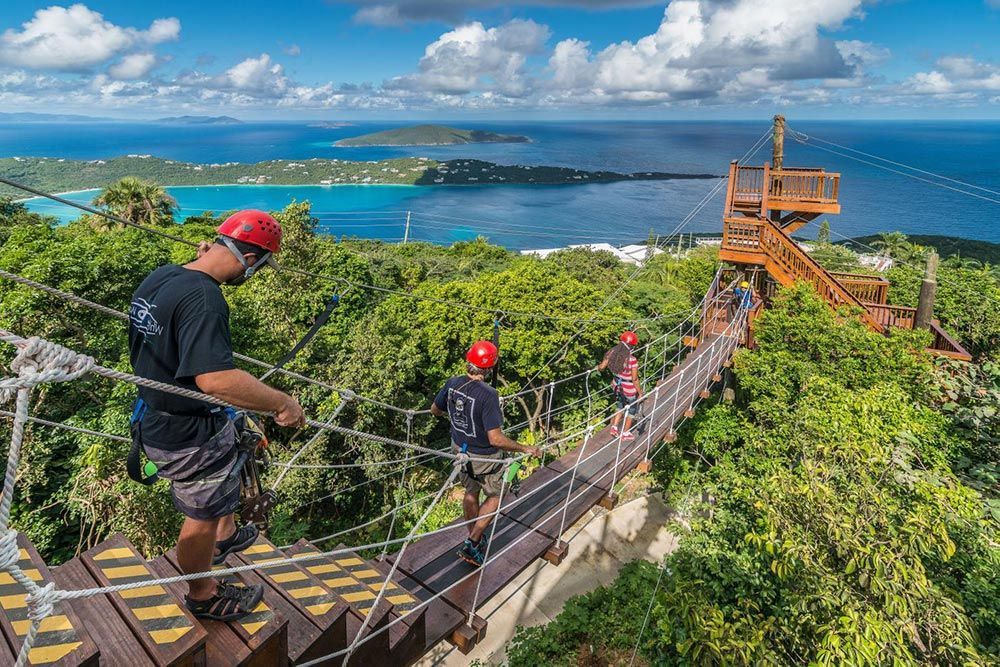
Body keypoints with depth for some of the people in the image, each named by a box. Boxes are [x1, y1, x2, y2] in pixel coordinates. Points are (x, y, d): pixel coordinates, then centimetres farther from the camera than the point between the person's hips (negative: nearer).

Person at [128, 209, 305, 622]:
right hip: (190, 435, -10)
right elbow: (215, 379, -44)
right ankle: (204, 596, 37)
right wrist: (282, 402, -35)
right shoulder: (203, 297, -31)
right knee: (202, 518, 12)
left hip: (156, 417, 10)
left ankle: (225, 535, 53)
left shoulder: (158, 277, -1)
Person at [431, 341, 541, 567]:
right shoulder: (488, 395, -34)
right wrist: (526, 449, -22)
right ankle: (471, 544, 18)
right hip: (484, 457, -6)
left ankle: (475, 539, 46)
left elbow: (435, 410, 4)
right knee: (495, 496, 20)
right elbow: (495, 439, -33)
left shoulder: (452, 383, -14)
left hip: (460, 449, 6)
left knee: (471, 493, 27)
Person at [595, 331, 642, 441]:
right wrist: (640, 392, -8)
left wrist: (597, 368, 19)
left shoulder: (612, 353, -15)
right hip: (629, 388, -5)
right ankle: (625, 433, 35)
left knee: (621, 405, 32)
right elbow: (635, 379, -22)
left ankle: (614, 427, 36)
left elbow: (602, 367, -5)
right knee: (632, 409, 22)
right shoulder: (632, 360, -30)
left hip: (617, 385, 5)